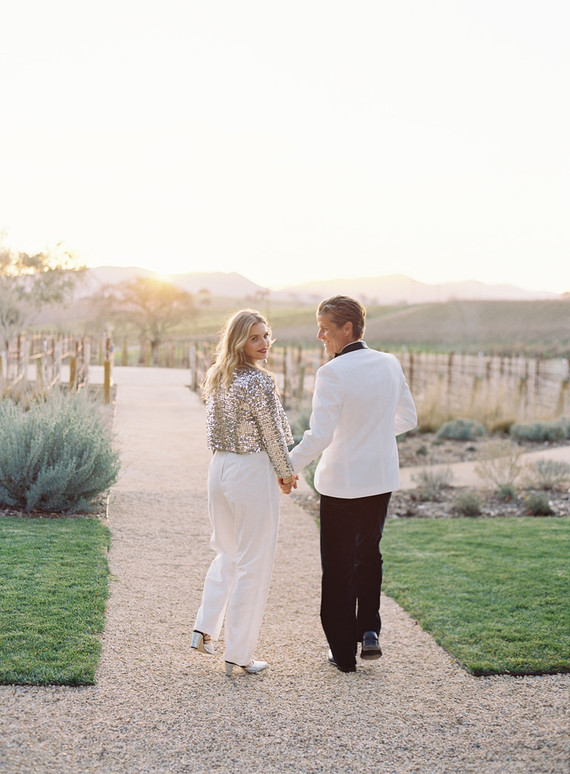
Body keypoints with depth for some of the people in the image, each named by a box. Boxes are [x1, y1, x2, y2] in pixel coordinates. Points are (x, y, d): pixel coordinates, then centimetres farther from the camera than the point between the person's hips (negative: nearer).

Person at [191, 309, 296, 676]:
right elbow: (272, 433, -11)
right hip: (253, 472, -8)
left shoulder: (216, 378, 7)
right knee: (254, 564, 3)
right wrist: (286, 472, 5)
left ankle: (205, 629, 22)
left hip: (219, 467, 8)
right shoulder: (259, 381, -17)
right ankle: (239, 654, 10)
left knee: (227, 554, 24)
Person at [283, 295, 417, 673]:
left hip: (342, 482, -5)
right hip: (382, 479, 5)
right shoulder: (390, 364, -1)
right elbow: (408, 419, 10)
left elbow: (319, 436, -22)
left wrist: (289, 468, -8)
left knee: (339, 567, 10)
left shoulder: (332, 373, -19)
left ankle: (344, 653, 18)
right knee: (369, 554, 26)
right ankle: (369, 630, 19)